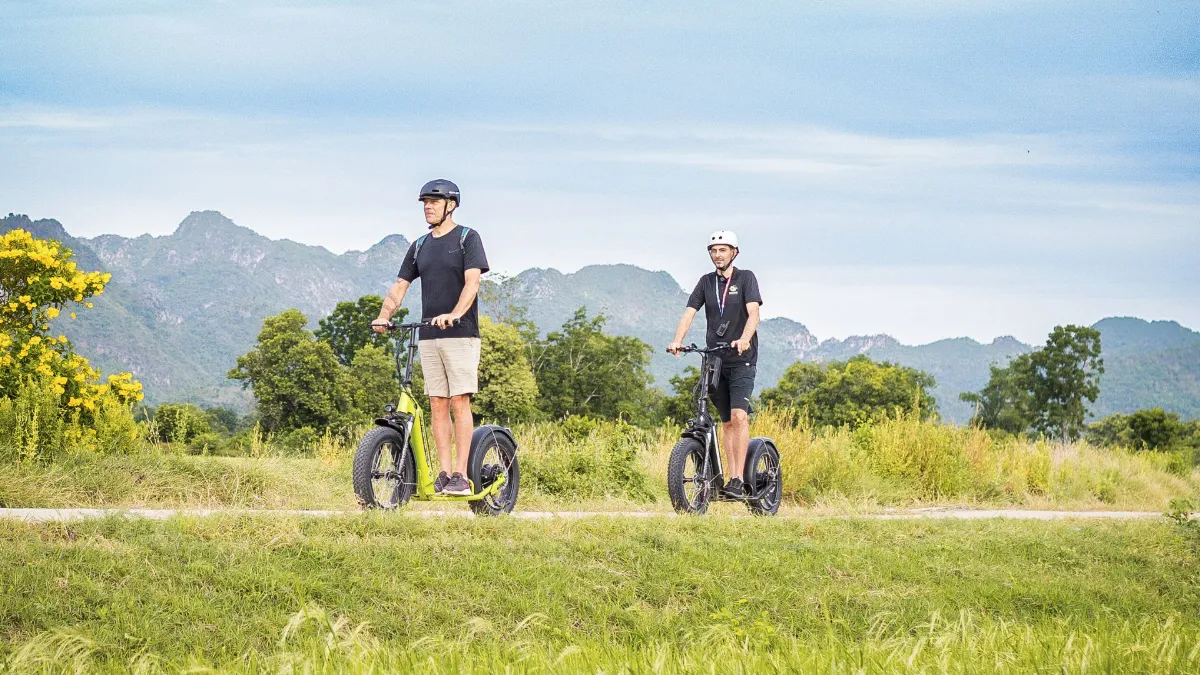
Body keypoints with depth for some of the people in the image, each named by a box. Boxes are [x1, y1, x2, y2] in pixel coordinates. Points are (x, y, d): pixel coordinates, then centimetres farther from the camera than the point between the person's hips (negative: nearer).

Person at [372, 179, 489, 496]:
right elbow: (400, 285, 12)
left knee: (460, 401, -8)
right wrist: (384, 316, -7)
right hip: (428, 336, 6)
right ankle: (444, 472, 5)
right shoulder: (420, 246, 15)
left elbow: (472, 281, -13)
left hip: (460, 333, -6)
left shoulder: (467, 238, -1)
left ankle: (461, 475, -9)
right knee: (437, 404, 3)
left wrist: (454, 314, -30)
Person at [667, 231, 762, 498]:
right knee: (727, 422, 9)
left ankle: (738, 480, -19)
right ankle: (730, 476, 13)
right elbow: (689, 313, -1)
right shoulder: (706, 282, 8)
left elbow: (753, 313, -16)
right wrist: (677, 341, -20)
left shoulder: (746, 278, -3)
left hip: (742, 360, -4)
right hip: (714, 359, 4)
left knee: (739, 416, -17)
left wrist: (744, 339, -35)